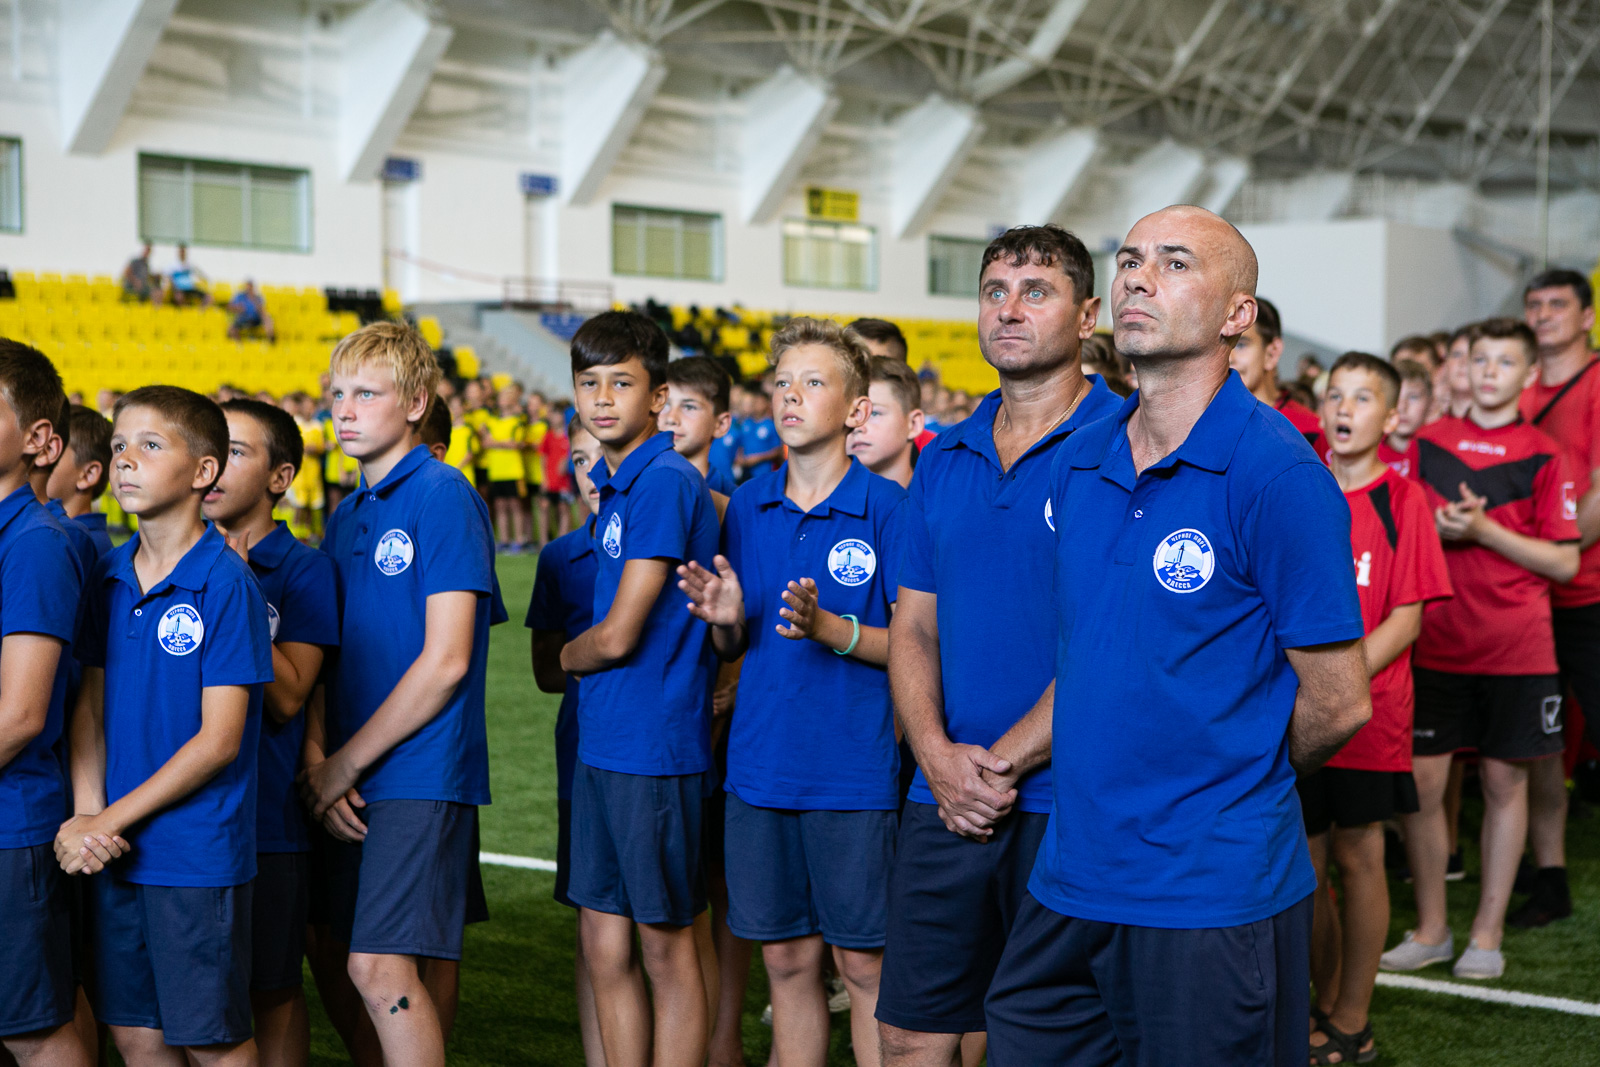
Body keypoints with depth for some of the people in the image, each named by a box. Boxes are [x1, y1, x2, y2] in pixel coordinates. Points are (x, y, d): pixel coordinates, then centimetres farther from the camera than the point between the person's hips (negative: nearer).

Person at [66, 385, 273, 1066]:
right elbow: (91, 705, 11)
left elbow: (219, 740, -14)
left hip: (198, 855, -6)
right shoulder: (110, 576, 7)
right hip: (114, 852, 6)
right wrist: (86, 814, -5)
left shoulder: (225, 582, -12)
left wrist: (109, 822, -12)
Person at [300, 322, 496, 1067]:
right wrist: (315, 761, -3)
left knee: (380, 966, -12)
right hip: (354, 782, 7)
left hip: (420, 774, -7)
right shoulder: (345, 517, 14)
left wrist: (346, 762, -10)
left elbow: (445, 662, -15)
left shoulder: (442, 497, -9)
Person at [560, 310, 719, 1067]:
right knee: (605, 946, 12)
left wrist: (567, 656, 3)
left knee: (665, 947, 3)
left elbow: (617, 637, -15)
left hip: (655, 745, -8)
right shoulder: (614, 487, 13)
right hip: (601, 742, 9)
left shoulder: (667, 482, -15)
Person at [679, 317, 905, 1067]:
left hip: (854, 773, -4)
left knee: (863, 963, 3)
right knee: (786, 959, 12)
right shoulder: (747, 506, 7)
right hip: (761, 769, 4)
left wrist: (828, 628, -21)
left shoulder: (886, 507, -7)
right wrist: (726, 619, -8)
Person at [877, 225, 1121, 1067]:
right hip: (945, 802, 6)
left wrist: (1010, 762, -14)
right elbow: (913, 626, 13)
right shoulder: (944, 457, 13)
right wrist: (938, 756, -5)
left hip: (1071, 805, -5)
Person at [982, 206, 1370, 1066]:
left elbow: (1339, 703, -10)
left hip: (1214, 892, -6)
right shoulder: (1077, 466, 8)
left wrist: (1237, 786, 2)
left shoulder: (1277, 472, -13)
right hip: (1072, 878, 6)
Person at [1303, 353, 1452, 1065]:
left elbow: (1407, 618, -7)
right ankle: (1327, 1002, 25)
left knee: (1360, 858, 4)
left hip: (1370, 710, -3)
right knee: (1306, 864, 8)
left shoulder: (1402, 501, -3)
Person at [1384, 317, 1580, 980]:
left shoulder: (1543, 455, 0)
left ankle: (1487, 933, 14)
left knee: (1504, 781, 5)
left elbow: (1564, 562, -3)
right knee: (1422, 781, 1)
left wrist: (1484, 531, -14)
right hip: (1436, 643, 2)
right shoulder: (1428, 443, 6)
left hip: (1516, 646, -2)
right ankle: (1430, 928, 15)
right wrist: (1440, 529, -8)